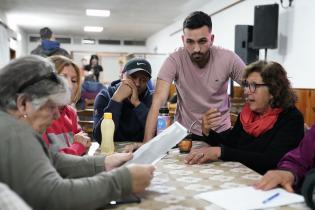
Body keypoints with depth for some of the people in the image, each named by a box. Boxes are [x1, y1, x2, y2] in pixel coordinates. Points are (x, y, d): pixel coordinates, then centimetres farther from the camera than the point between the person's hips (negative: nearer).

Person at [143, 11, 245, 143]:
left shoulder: (228, 58, -13)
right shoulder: (174, 60, -17)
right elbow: (158, 101, -23)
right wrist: (147, 142, -33)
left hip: (221, 131, 1)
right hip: (186, 132, -1)